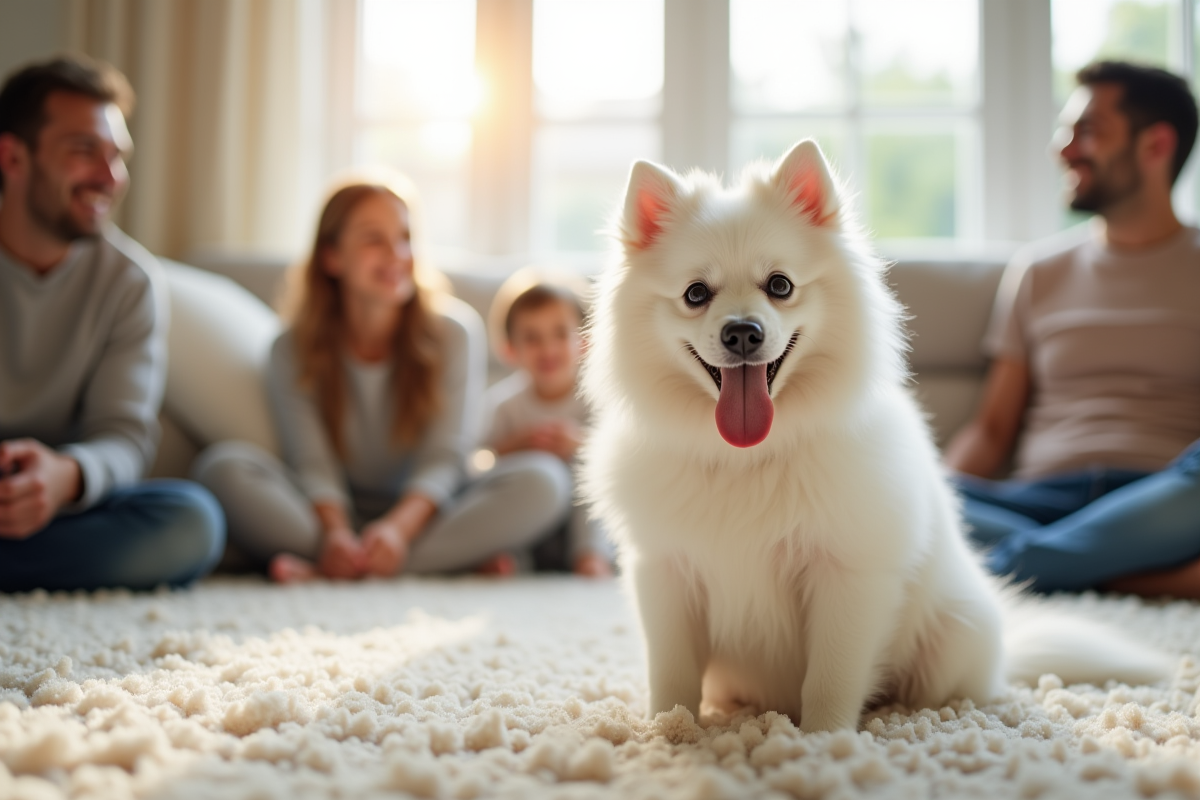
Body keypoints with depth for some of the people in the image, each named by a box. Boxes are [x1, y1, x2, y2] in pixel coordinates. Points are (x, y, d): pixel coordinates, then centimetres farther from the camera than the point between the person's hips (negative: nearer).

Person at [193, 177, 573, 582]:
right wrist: (335, 532, -35)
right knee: (223, 464, -25)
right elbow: (313, 464, -12)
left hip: (426, 517, 0)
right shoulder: (293, 350, -2)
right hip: (337, 514, 1)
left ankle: (331, 573, -34)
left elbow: (444, 457, -13)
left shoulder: (454, 333, -3)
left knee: (542, 480, -27)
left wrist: (399, 526, -34)